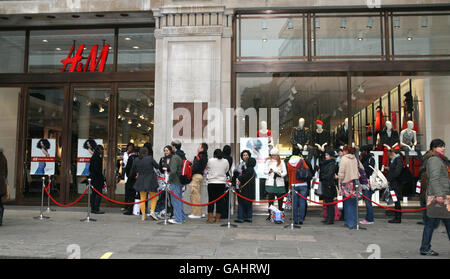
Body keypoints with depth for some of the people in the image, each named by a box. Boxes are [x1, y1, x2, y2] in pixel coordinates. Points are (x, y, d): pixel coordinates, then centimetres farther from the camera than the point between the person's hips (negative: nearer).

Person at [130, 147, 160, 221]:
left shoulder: (136, 160, 0)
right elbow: (157, 166, -1)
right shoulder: (150, 158, -9)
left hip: (141, 181, 3)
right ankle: (152, 211, -3)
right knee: (153, 197, 12)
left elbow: (133, 171, 10)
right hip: (150, 181, -3)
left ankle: (143, 215, 12)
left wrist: (134, 175, 31)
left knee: (142, 198, 10)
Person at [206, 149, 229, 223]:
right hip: (222, 183, 1)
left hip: (212, 182, -1)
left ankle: (210, 218, 8)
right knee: (220, 200, 7)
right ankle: (217, 218, 10)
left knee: (211, 200, 6)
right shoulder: (225, 161, 1)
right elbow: (226, 171, 11)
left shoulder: (210, 160, -5)